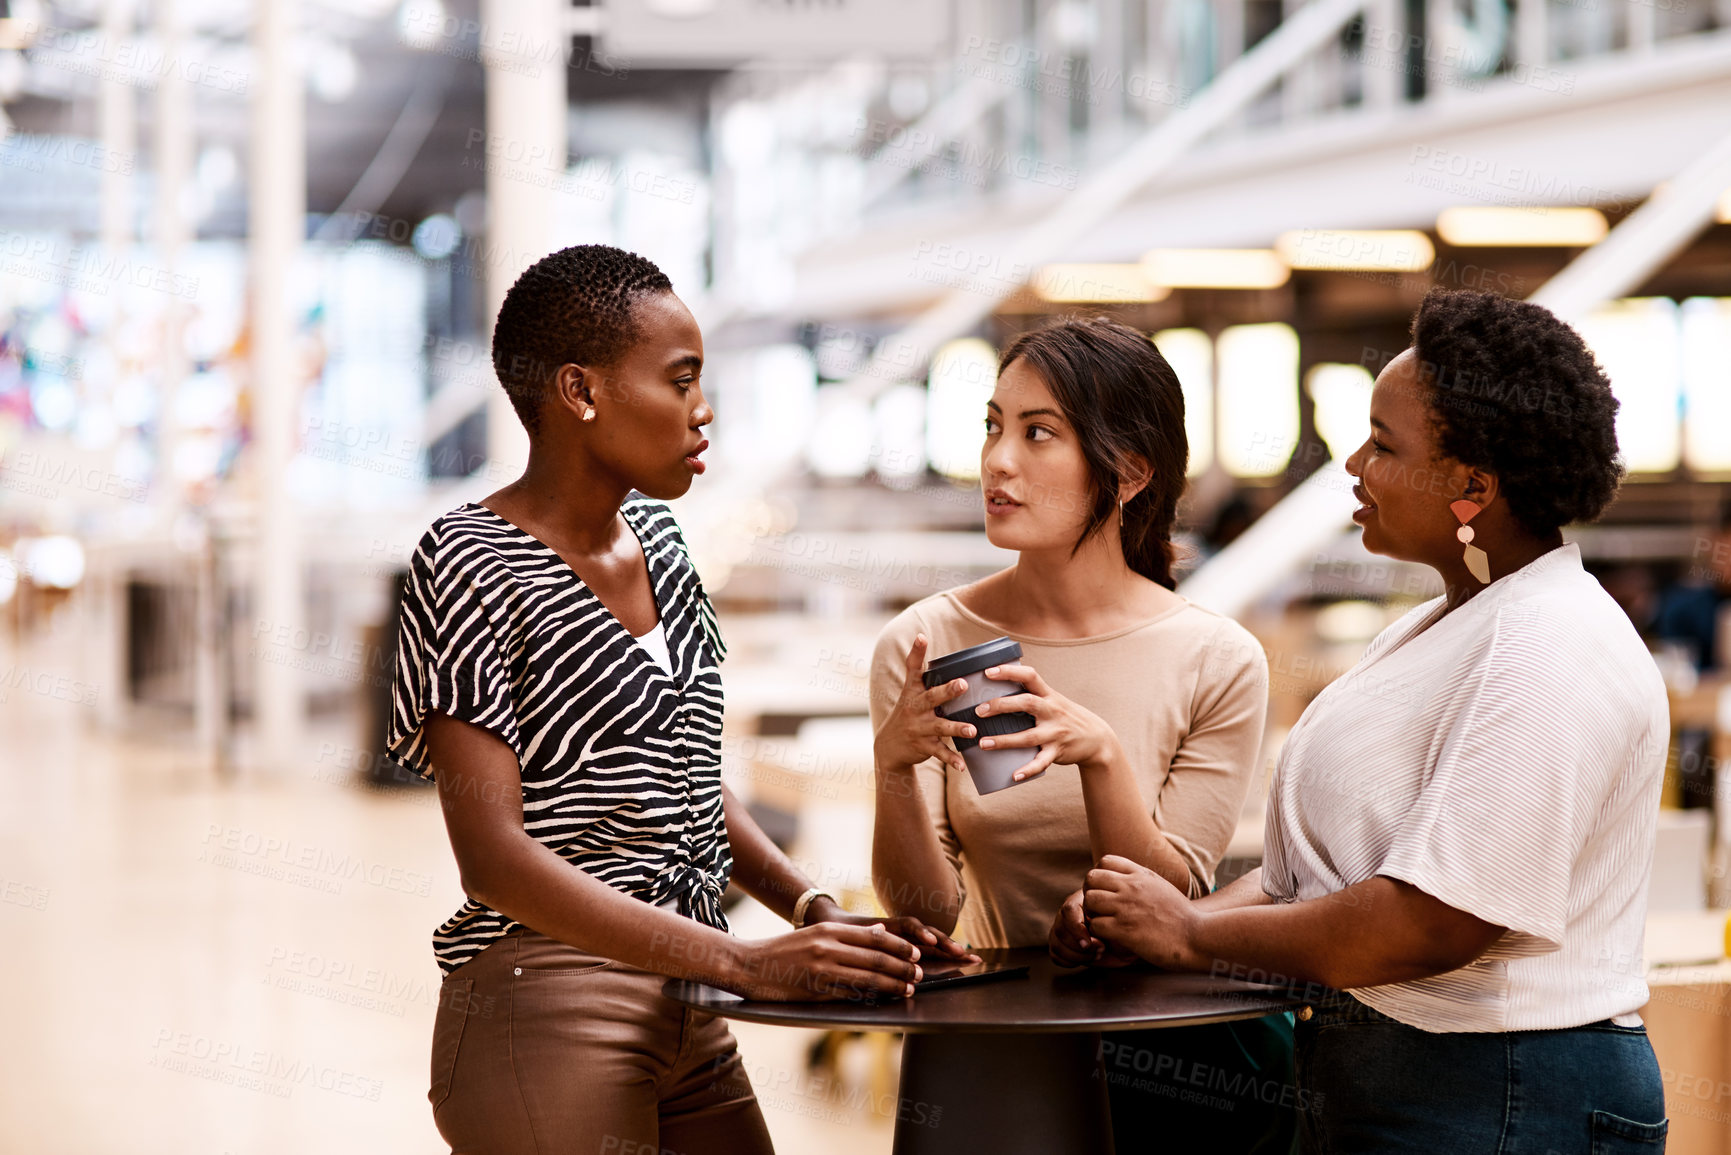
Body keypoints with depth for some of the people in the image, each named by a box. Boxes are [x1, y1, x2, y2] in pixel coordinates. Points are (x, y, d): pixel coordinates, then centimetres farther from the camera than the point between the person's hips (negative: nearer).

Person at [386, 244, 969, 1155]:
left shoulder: (655, 541, 12)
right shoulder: (470, 566, -12)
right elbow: (494, 855, -20)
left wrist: (814, 910, 2)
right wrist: (739, 961, -24)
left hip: (687, 1022, 7)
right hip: (545, 1019, -7)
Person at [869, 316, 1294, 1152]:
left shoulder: (1217, 664, -5)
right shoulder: (922, 647, -1)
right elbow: (926, 911, -5)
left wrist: (1101, 754, -23)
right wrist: (893, 765, -22)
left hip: (1164, 1028, 1)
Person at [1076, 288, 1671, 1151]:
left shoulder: (1552, 657, -18)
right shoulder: (1429, 634, 15)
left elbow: (1428, 924, -25)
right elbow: (1318, 859, 14)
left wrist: (1193, 934, -14)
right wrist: (1146, 922, -3)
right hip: (1359, 1086, 9)